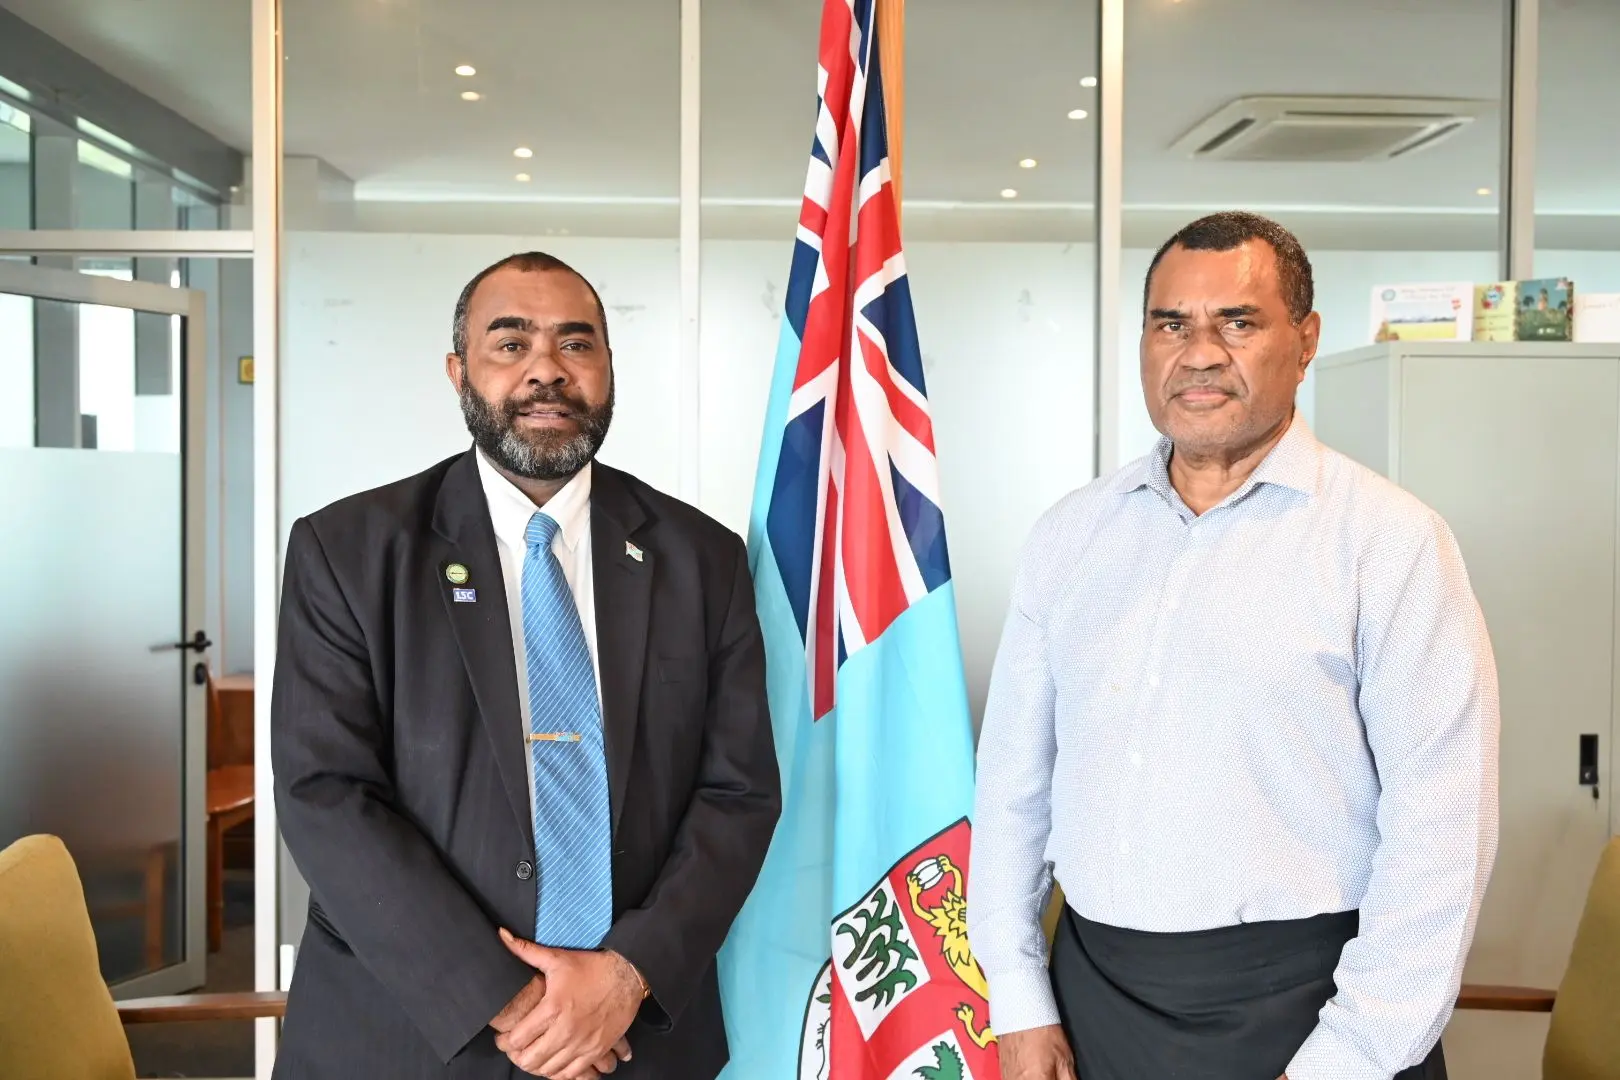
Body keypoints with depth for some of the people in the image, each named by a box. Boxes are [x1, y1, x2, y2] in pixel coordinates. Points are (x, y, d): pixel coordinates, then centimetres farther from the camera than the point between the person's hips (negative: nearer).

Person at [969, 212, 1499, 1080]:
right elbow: (1013, 776, 3)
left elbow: (1440, 826, -12)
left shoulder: (1389, 539, -10)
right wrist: (1019, 1003, 2)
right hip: (1092, 998, 4)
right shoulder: (1069, 536, 2)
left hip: (1298, 1006, -3)